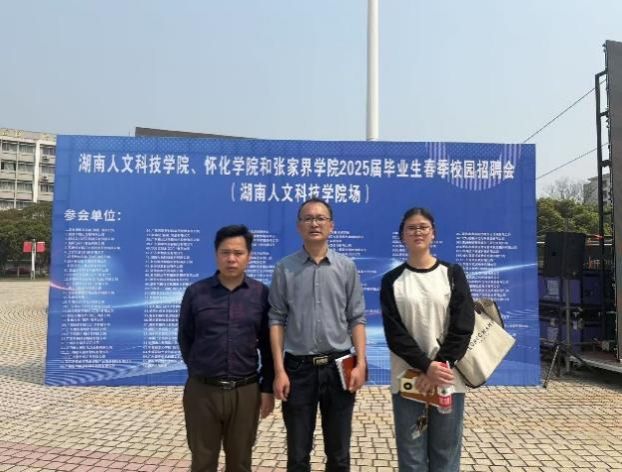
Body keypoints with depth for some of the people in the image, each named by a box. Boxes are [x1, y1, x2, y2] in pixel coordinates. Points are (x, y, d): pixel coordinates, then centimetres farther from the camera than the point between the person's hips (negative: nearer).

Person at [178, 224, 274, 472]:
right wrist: (200, 371, 10)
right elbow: (185, 338, 7)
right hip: (202, 391, 0)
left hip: (246, 392, 0)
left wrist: (267, 388, 1)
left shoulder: (262, 294, -2)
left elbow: (268, 346, 2)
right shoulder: (195, 292, -3)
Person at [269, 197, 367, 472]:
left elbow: (357, 319, 2)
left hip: (338, 366, 1)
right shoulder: (284, 269, -2)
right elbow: (277, 321, -2)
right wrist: (279, 370, -7)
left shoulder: (347, 267, 1)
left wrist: (361, 363, -6)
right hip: (298, 367, 0)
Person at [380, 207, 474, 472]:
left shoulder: (453, 274, 4)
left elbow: (463, 327, -3)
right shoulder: (392, 281, 3)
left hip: (448, 379, 0)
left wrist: (441, 366, -13)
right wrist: (426, 366, -15)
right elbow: (395, 334, -4)